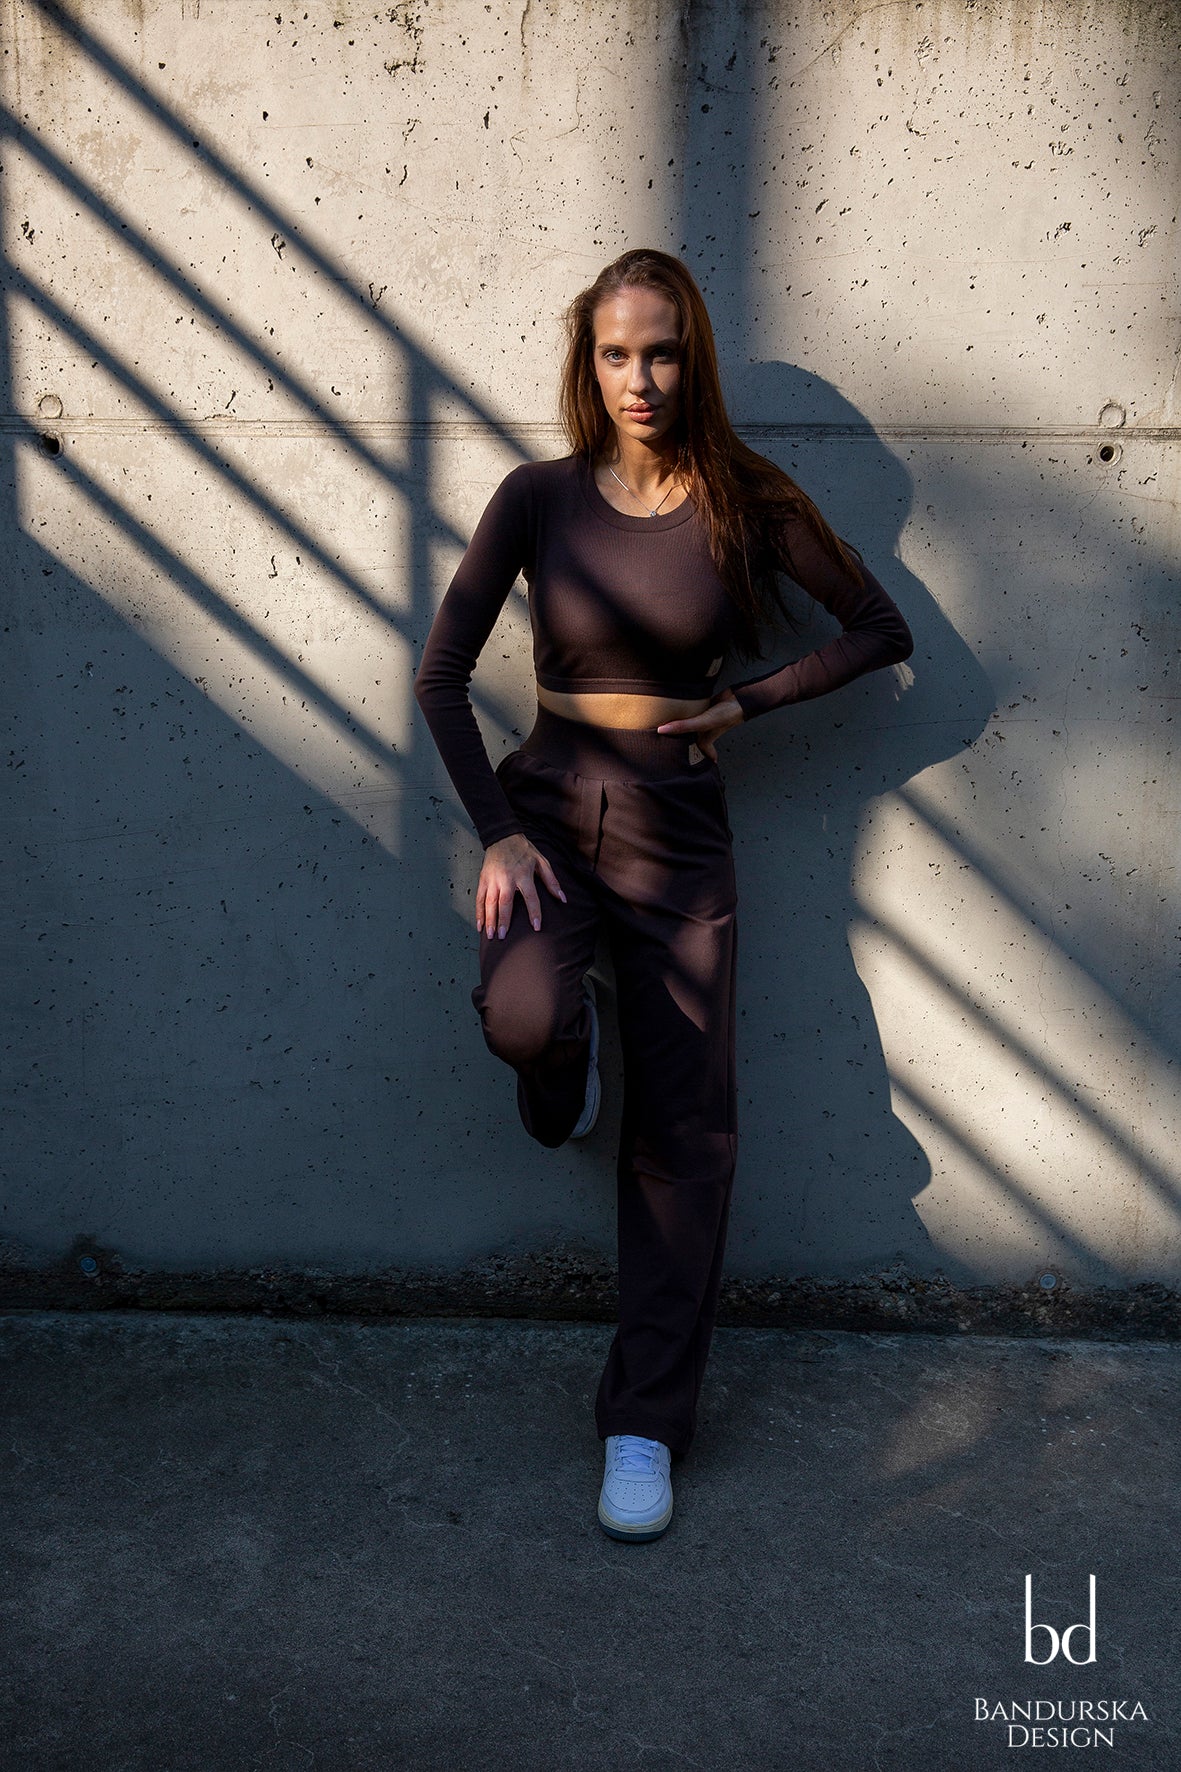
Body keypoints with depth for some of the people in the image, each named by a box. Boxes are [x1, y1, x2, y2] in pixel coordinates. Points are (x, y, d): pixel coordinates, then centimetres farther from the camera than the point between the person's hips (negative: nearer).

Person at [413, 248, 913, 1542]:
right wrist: (496, 833, -12)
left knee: (684, 1130, 0)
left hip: (678, 827, 1)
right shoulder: (540, 498, -2)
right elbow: (441, 677, -2)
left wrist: (746, 703, -3)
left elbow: (881, 630, 7)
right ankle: (557, 1089, 9)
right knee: (527, 1018, -32)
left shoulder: (744, 504, -1)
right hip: (548, 804, 0)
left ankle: (644, 1428, 15)